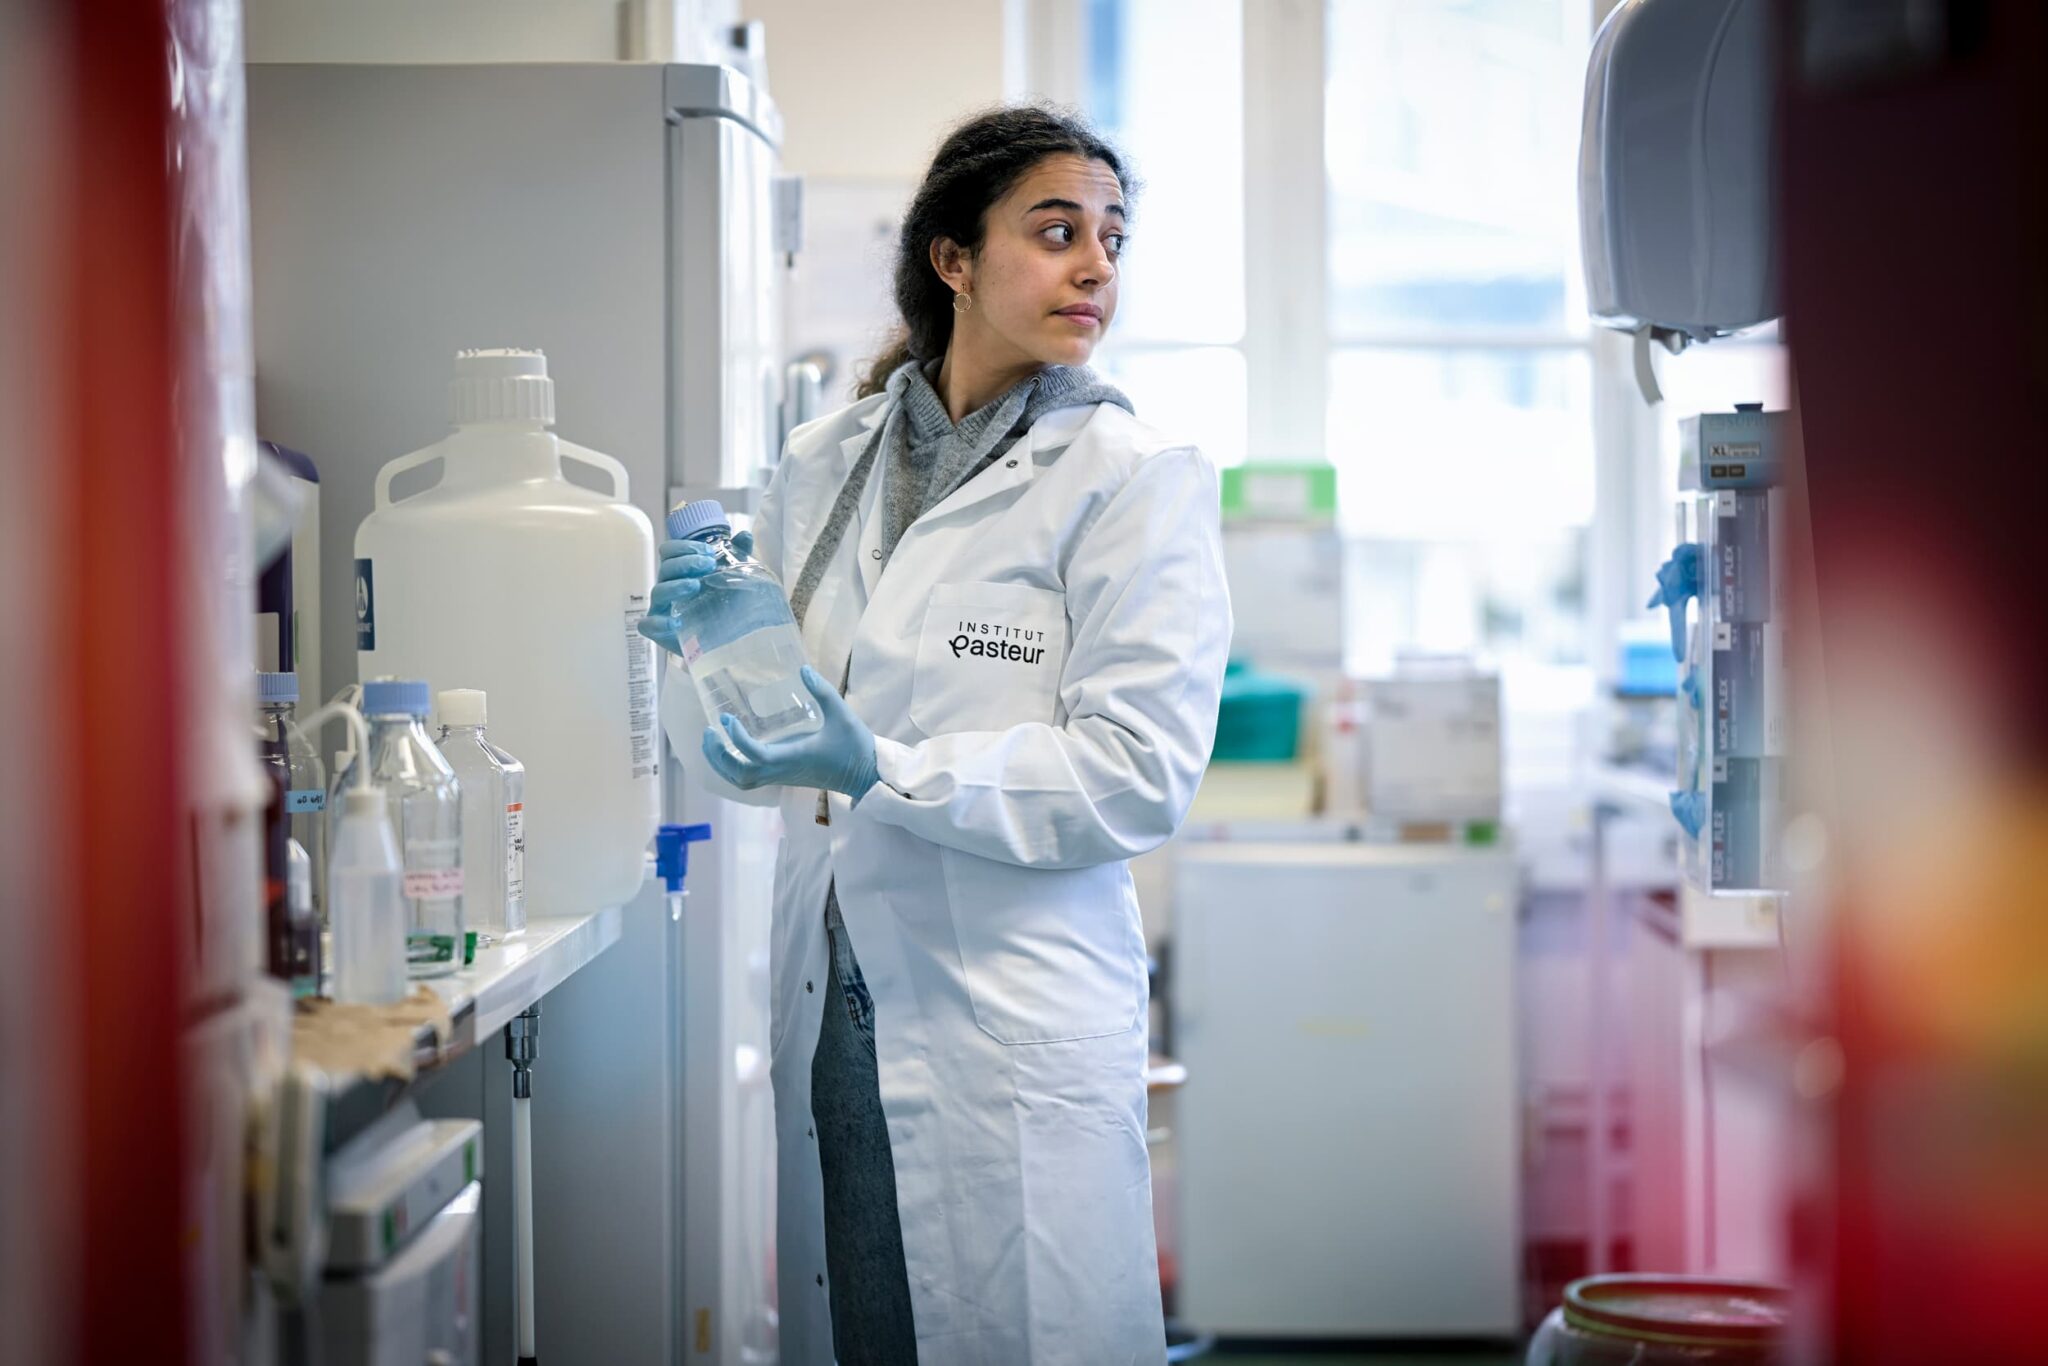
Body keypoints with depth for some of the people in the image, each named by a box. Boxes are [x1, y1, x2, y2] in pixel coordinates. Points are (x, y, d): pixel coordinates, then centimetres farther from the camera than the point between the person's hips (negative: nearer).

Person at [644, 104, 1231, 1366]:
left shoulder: (1133, 477, -5)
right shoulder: (825, 466, 9)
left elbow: (1143, 771, -13)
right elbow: (742, 759, 16)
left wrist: (885, 774, -20)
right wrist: (700, 643, -5)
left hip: (1014, 1015, -4)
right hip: (830, 1000, 4)